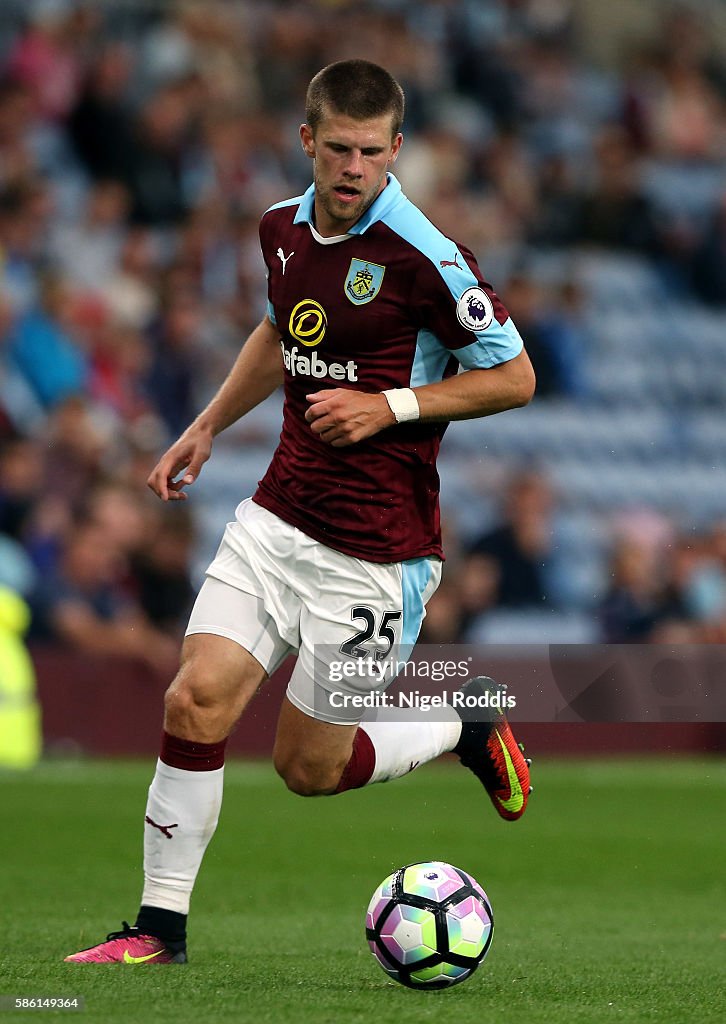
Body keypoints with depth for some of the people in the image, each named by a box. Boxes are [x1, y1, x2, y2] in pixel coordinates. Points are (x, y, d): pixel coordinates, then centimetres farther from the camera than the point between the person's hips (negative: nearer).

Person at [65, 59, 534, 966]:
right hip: (277, 518, 6)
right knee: (196, 702, -8)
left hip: (375, 552, -5)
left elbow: (513, 378, -9)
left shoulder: (424, 258, -17)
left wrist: (389, 405, -16)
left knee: (308, 768, 1)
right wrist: (206, 429, 22)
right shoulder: (283, 228, 4)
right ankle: (162, 924, 3)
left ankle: (469, 724, 27)